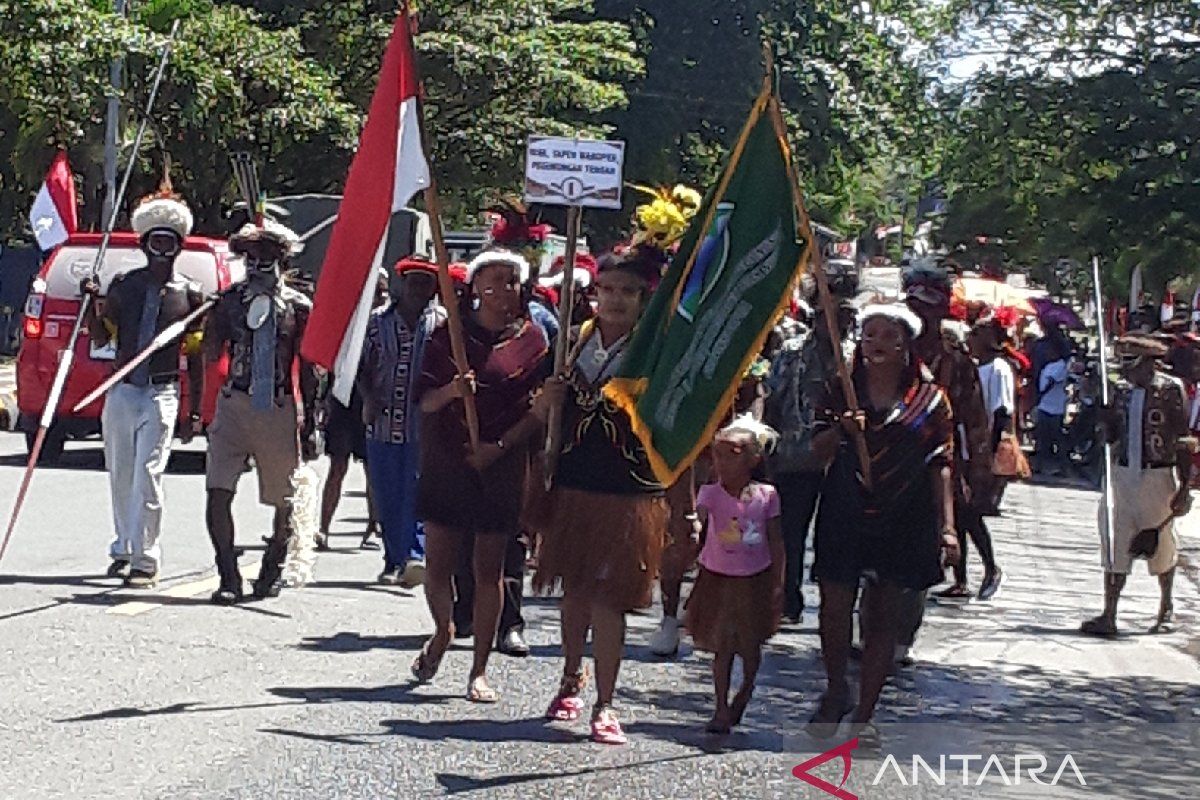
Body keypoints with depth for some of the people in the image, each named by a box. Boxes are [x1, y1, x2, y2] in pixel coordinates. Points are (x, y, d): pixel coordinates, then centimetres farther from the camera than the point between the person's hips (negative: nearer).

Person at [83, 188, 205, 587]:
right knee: (120, 477, 11)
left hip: (162, 394, -3)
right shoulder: (123, 285, 7)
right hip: (122, 390, 3)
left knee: (148, 477, -11)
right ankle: (124, 550, 25)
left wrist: (194, 412, 2)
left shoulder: (190, 295, 1)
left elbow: (196, 359, 4)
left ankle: (145, 561, -10)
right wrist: (91, 302, -10)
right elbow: (101, 338, 8)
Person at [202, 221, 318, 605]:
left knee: (284, 501, 9)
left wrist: (310, 425, 4)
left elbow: (307, 370, 5)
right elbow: (211, 353, 5)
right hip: (234, 403, 1)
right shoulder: (230, 299, 7)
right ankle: (228, 577, -4)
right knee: (218, 492, -11)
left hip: (280, 410, -1)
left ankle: (272, 569, 31)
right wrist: (217, 316, -10)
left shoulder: (298, 307, 2)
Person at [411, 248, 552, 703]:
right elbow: (423, 399, 1)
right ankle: (443, 632, 32)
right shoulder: (448, 335, 4)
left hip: (501, 465, -1)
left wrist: (501, 446, -11)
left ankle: (480, 671, 10)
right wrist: (450, 391, -20)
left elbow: (541, 408, 1)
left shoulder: (533, 339, 3)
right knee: (437, 564, 1)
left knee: (489, 570, 2)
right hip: (446, 462, 1)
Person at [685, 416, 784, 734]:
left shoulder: (766, 495, -8)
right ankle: (722, 709, 12)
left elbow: (775, 542, -3)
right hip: (719, 578, -1)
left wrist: (777, 583, -3)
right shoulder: (710, 493, -10)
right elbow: (698, 519, -26)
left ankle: (745, 692, 36)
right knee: (722, 646, 2)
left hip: (755, 580, 1)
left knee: (750, 645, 9)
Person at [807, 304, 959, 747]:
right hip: (844, 516, 1)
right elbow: (817, 452, 4)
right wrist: (839, 430, -17)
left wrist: (946, 526, -8)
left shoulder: (930, 400, 3)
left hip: (902, 523, -1)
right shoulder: (841, 393, 6)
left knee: (884, 618, 2)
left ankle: (865, 713, 11)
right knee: (835, 608, -1)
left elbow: (940, 466, 1)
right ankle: (836, 691, 24)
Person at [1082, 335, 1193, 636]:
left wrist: (1184, 487, -12)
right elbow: (1110, 436, 11)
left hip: (1158, 476, -4)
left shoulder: (1171, 389, -10)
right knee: (1116, 545, -2)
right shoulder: (1122, 390, 5)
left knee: (1162, 547, 13)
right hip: (1123, 474, 4)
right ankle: (1108, 617, 0)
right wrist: (1100, 410, -6)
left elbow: (1183, 441, -9)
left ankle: (1166, 609, 35)